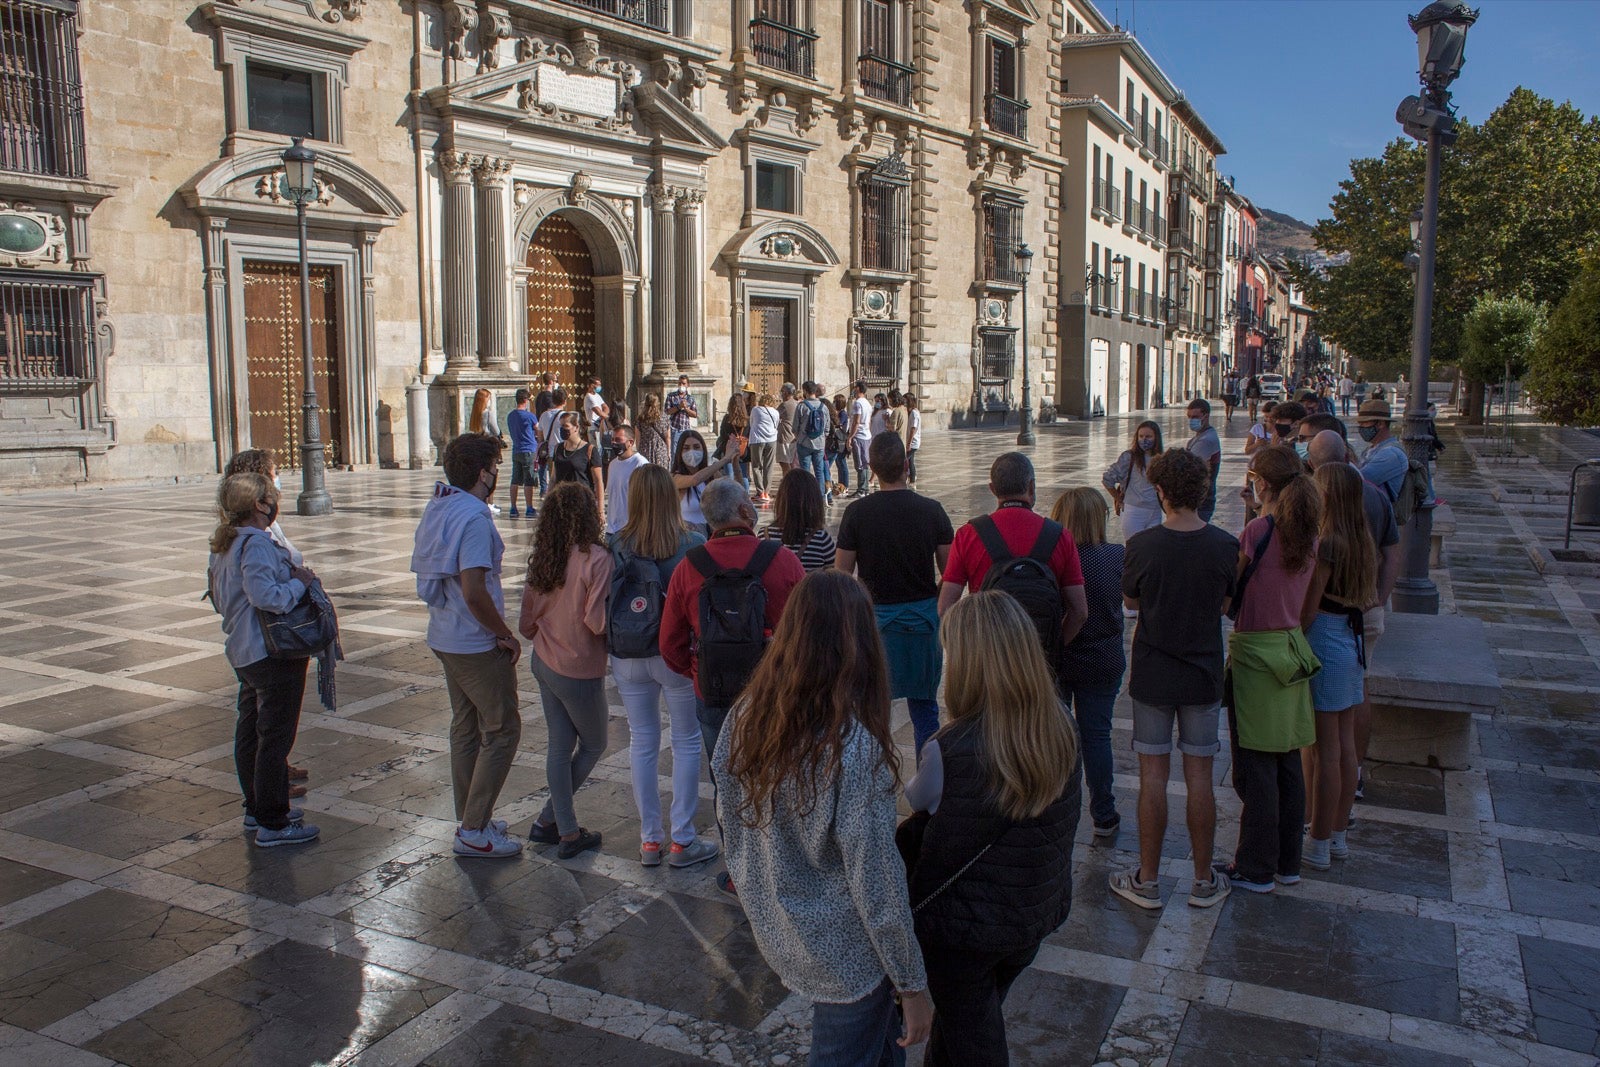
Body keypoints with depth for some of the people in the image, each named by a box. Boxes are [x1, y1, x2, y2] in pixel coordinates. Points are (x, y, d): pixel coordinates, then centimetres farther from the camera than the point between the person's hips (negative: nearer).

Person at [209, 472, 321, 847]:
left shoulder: (222, 546, 11)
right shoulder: (256, 545, -21)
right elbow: (265, 596, -31)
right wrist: (299, 582, -15)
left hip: (243, 653, 11)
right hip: (273, 654, -10)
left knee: (250, 731, 19)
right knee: (275, 736, -3)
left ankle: (256, 808, 32)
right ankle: (273, 823, 3)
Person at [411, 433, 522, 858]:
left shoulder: (437, 509, 7)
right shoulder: (473, 517, -22)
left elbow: (426, 573, 15)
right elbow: (475, 592, -28)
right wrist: (507, 635, -15)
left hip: (445, 638, 9)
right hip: (476, 644, -9)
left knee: (465, 727, 18)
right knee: (501, 730, 1)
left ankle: (470, 820, 29)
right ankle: (474, 831, 5)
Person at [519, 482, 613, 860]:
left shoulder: (542, 558, 0)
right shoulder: (595, 558, -20)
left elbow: (526, 622, 6)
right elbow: (596, 621, -25)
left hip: (544, 662, 7)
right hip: (579, 669, -6)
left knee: (560, 746, 14)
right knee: (594, 746, 15)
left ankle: (567, 831, 21)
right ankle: (549, 820, 18)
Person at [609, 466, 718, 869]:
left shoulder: (616, 546, -10)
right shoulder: (694, 544, -15)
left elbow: (605, 602, -3)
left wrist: (616, 644, 12)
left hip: (627, 658, 2)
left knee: (642, 742, 15)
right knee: (686, 742, 13)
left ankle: (649, 839, 23)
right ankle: (682, 840, 16)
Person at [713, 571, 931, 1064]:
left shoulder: (744, 717, -10)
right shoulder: (854, 748, -29)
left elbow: (729, 822, 4)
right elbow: (876, 883, -22)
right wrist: (913, 983, -9)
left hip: (775, 933, 6)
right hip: (845, 956, -6)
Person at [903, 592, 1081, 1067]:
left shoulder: (955, 750, -31)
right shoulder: (1060, 731, -12)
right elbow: (1065, 821, -3)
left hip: (964, 928, -5)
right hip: (1038, 916, 5)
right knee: (980, 1015, 28)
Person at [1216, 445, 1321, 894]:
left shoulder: (1258, 529, -17)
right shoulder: (1308, 533, 4)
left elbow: (1229, 593, -12)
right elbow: (1306, 599, 12)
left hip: (1255, 652, -7)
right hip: (1294, 650, 7)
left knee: (1255, 769, 2)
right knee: (1288, 763, 15)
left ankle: (1256, 869, 12)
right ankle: (1287, 862, 26)